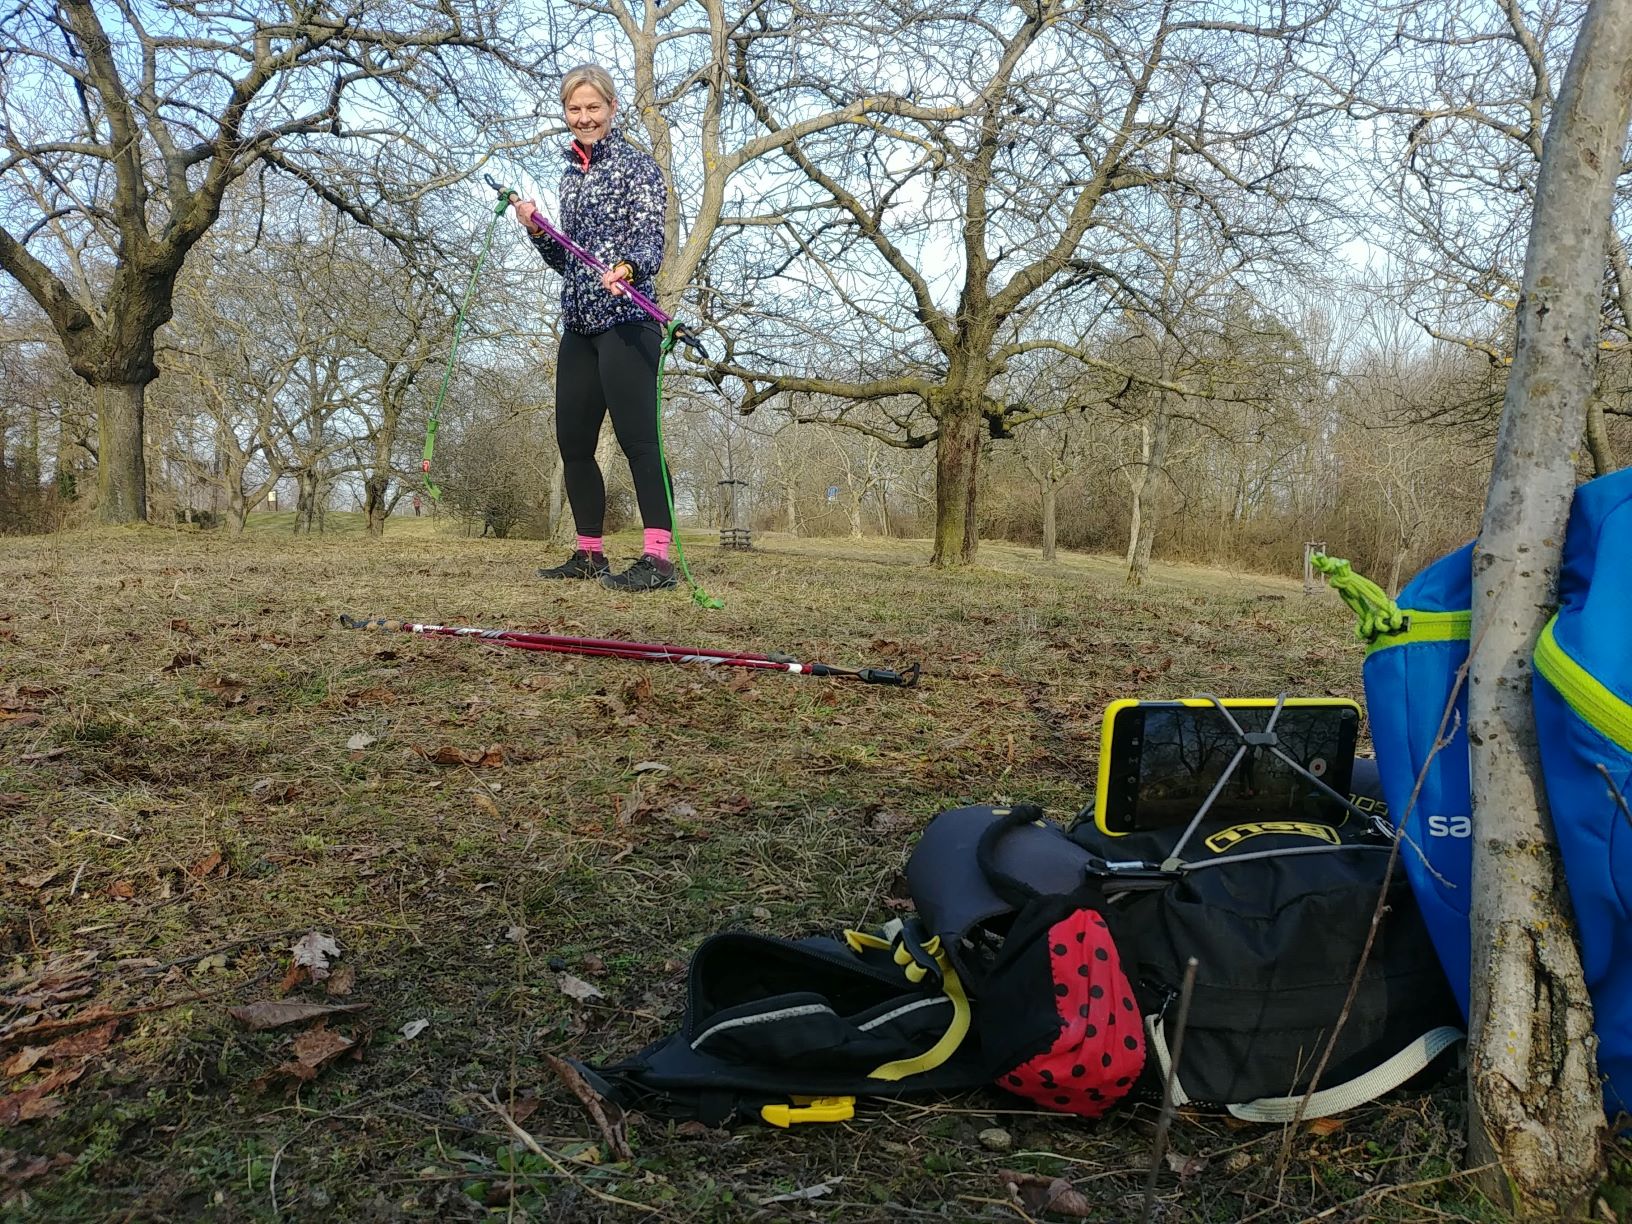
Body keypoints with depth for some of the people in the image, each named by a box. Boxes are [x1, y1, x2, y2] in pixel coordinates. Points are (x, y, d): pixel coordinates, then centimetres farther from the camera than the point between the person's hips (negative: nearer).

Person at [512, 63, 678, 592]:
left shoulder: (635, 164, 0)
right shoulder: (570, 174, 21)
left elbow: (651, 237, -12)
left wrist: (626, 268, -32)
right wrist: (537, 230, 7)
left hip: (626, 321, -8)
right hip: (579, 323, 8)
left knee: (637, 437, -14)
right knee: (572, 441, 8)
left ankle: (659, 557, -15)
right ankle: (589, 553, 17)